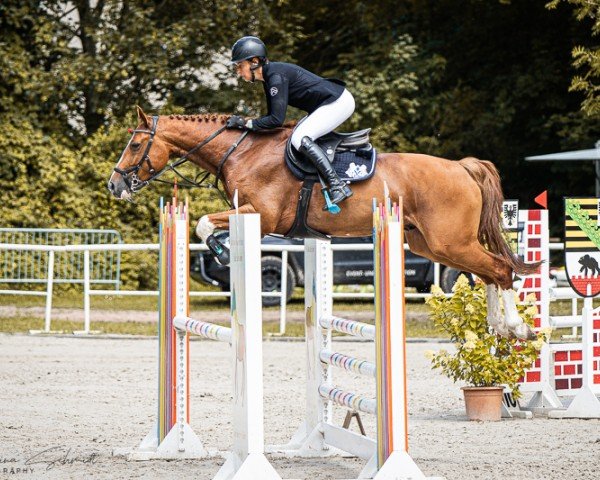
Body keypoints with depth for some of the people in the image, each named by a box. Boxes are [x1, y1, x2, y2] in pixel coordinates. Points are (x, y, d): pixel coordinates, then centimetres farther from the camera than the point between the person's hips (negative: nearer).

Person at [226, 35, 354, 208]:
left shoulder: (276, 76, -20)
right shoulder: (269, 76, 10)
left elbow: (277, 119, -23)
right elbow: (272, 115, 16)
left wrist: (246, 123, -16)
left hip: (338, 102, -11)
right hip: (331, 103, 11)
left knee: (300, 139, -21)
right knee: (299, 138, 17)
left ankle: (338, 186, -26)